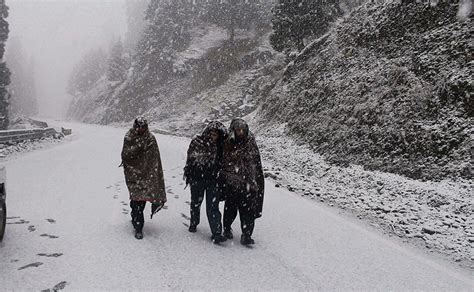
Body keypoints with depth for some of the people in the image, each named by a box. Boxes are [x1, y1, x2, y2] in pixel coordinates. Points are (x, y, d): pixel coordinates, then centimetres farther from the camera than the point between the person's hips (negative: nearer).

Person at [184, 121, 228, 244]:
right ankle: (193, 223, 43)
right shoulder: (197, 142, -4)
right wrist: (188, 175, 4)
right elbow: (190, 159, 3)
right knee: (195, 203, 18)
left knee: (213, 207, -6)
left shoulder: (220, 145, -1)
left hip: (213, 179, -1)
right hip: (197, 178, 1)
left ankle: (216, 233, -6)